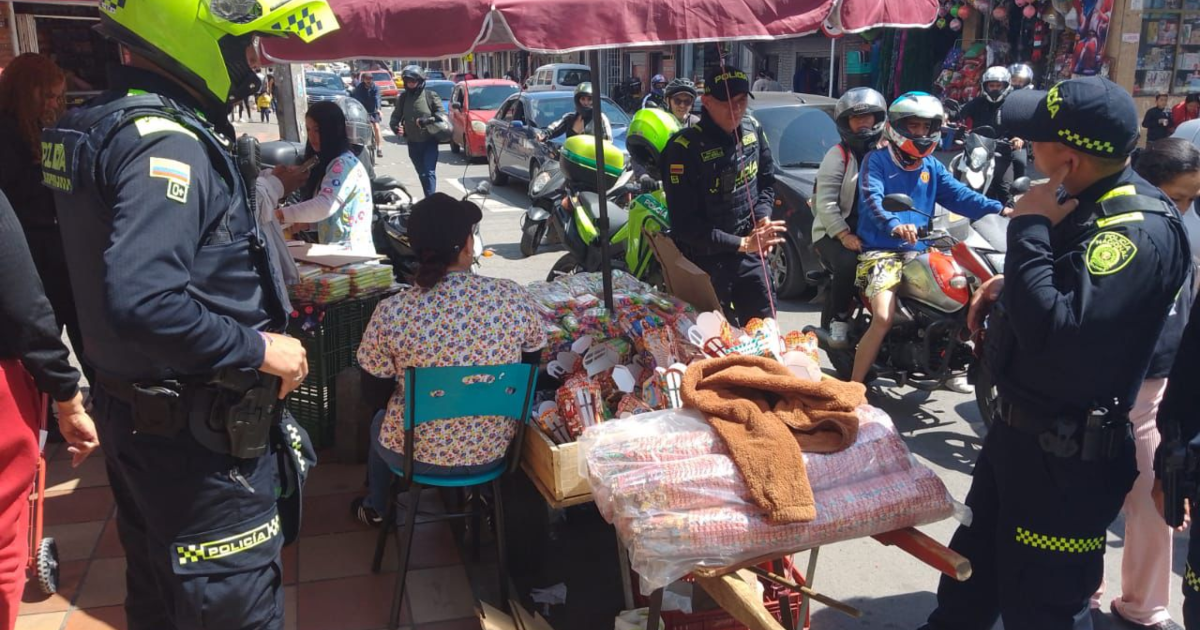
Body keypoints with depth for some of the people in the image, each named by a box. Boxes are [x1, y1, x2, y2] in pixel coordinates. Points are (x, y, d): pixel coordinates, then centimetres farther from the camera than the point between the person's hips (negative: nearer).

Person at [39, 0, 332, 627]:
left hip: (133, 408, 10)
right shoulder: (166, 143, -24)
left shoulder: (110, 122, 8)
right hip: (199, 435, -10)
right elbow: (142, 304, -34)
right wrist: (259, 348, -23)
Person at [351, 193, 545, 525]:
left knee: (381, 422, 36)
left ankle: (375, 508, 58)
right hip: (492, 449, 2)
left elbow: (375, 395, -8)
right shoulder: (513, 297, -18)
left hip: (415, 454, -1)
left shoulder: (390, 313, -21)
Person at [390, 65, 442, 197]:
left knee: (429, 172, -13)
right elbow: (396, 115, 10)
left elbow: (440, 114, -7)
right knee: (421, 173, 12)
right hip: (413, 142, 4)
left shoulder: (431, 96, -5)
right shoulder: (403, 97, 7)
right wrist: (395, 126, -12)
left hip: (429, 141, -4)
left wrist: (428, 120, -24)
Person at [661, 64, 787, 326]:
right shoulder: (685, 149, -22)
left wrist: (763, 219, -8)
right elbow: (685, 225, -22)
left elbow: (767, 182, 13)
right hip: (705, 261, -6)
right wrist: (742, 243, -22)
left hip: (751, 257, 6)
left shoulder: (753, 131, -1)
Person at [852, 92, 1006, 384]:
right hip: (881, 250, -6)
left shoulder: (932, 166, 16)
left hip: (920, 250, 7)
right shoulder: (877, 160, -2)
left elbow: (959, 195, 4)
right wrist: (895, 226, -39)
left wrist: (997, 209, -13)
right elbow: (872, 199, -19)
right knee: (883, 319, -22)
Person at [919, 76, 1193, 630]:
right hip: (1017, 425, 9)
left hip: (1067, 455, -9)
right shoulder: (1085, 200, 3)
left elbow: (1058, 331, -36)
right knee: (974, 564, 28)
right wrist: (1009, 286, 3)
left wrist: (1029, 229, -27)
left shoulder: (1140, 230, -26)